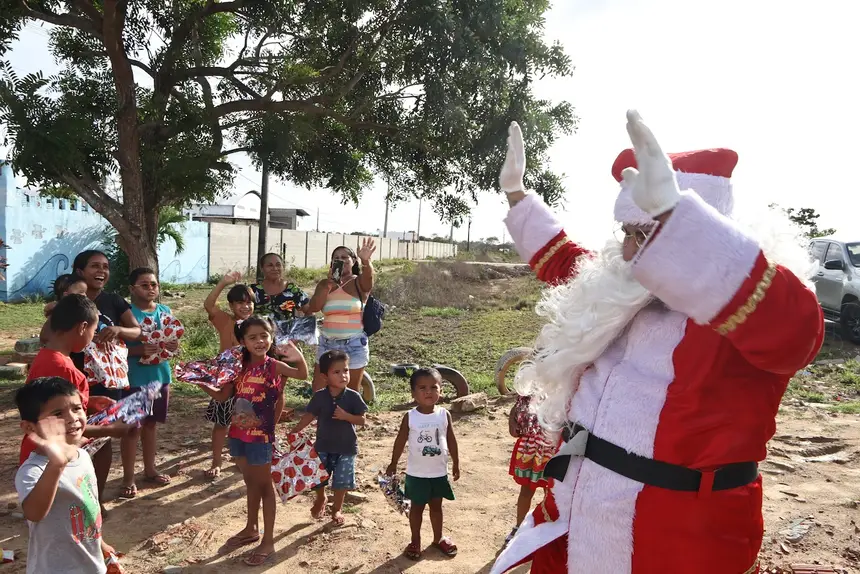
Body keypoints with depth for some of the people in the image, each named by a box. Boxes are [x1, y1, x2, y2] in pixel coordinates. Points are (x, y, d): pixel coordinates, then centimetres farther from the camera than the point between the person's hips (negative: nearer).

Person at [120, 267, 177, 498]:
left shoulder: (166, 311, 5)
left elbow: (173, 339, 12)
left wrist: (174, 345, -10)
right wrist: (140, 350, -29)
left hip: (159, 376, 5)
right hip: (135, 378, -5)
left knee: (151, 423, 18)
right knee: (133, 428, 1)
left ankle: (150, 469, 32)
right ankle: (128, 478, 13)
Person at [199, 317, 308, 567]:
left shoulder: (274, 366, -14)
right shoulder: (239, 366, 1)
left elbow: (303, 374, -29)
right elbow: (222, 395, 7)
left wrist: (298, 356, -47)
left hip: (261, 435, -5)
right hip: (238, 433, 5)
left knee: (264, 485, 6)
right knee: (250, 482, 21)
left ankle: (268, 541, 17)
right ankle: (252, 529, 38)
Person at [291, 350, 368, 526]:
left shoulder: (353, 397, -14)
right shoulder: (319, 397, -11)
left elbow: (362, 420, -11)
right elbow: (308, 416, -2)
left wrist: (345, 416, -27)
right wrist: (293, 433, -7)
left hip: (346, 447, -1)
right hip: (323, 445, 2)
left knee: (341, 481, 7)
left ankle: (337, 508, 33)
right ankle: (320, 500, 48)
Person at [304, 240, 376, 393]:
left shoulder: (360, 283, -2)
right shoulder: (325, 284, 6)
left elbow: (368, 275, -28)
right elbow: (313, 307, -8)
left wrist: (366, 260, -50)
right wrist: (329, 284, -16)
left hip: (354, 344, -3)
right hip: (327, 343, 3)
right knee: (318, 393, 7)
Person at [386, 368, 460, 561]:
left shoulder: (445, 415, -8)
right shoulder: (410, 417, -14)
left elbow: (451, 441, 1)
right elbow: (400, 441, -3)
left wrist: (456, 464, 6)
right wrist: (393, 464, 3)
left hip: (439, 472, 2)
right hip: (417, 473, -2)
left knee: (436, 506, 19)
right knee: (417, 507, 14)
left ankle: (438, 538, 37)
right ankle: (415, 541, 30)